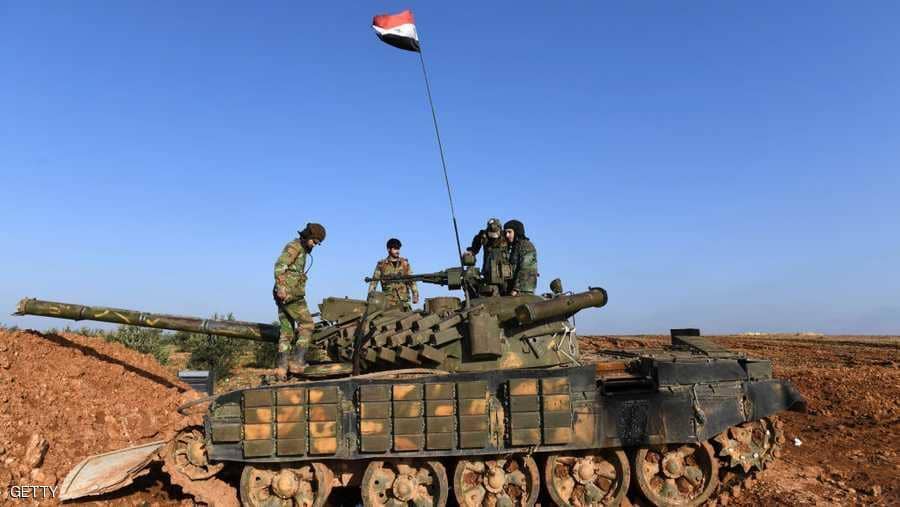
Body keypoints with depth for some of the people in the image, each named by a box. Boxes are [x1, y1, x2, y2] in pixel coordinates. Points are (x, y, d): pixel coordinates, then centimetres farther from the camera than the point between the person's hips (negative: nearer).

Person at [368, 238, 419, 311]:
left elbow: (411, 280, 10)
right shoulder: (381, 264, 6)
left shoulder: (405, 263, 11)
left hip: (403, 300, 1)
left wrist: (415, 295, 2)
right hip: (388, 300, -1)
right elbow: (374, 281, 6)